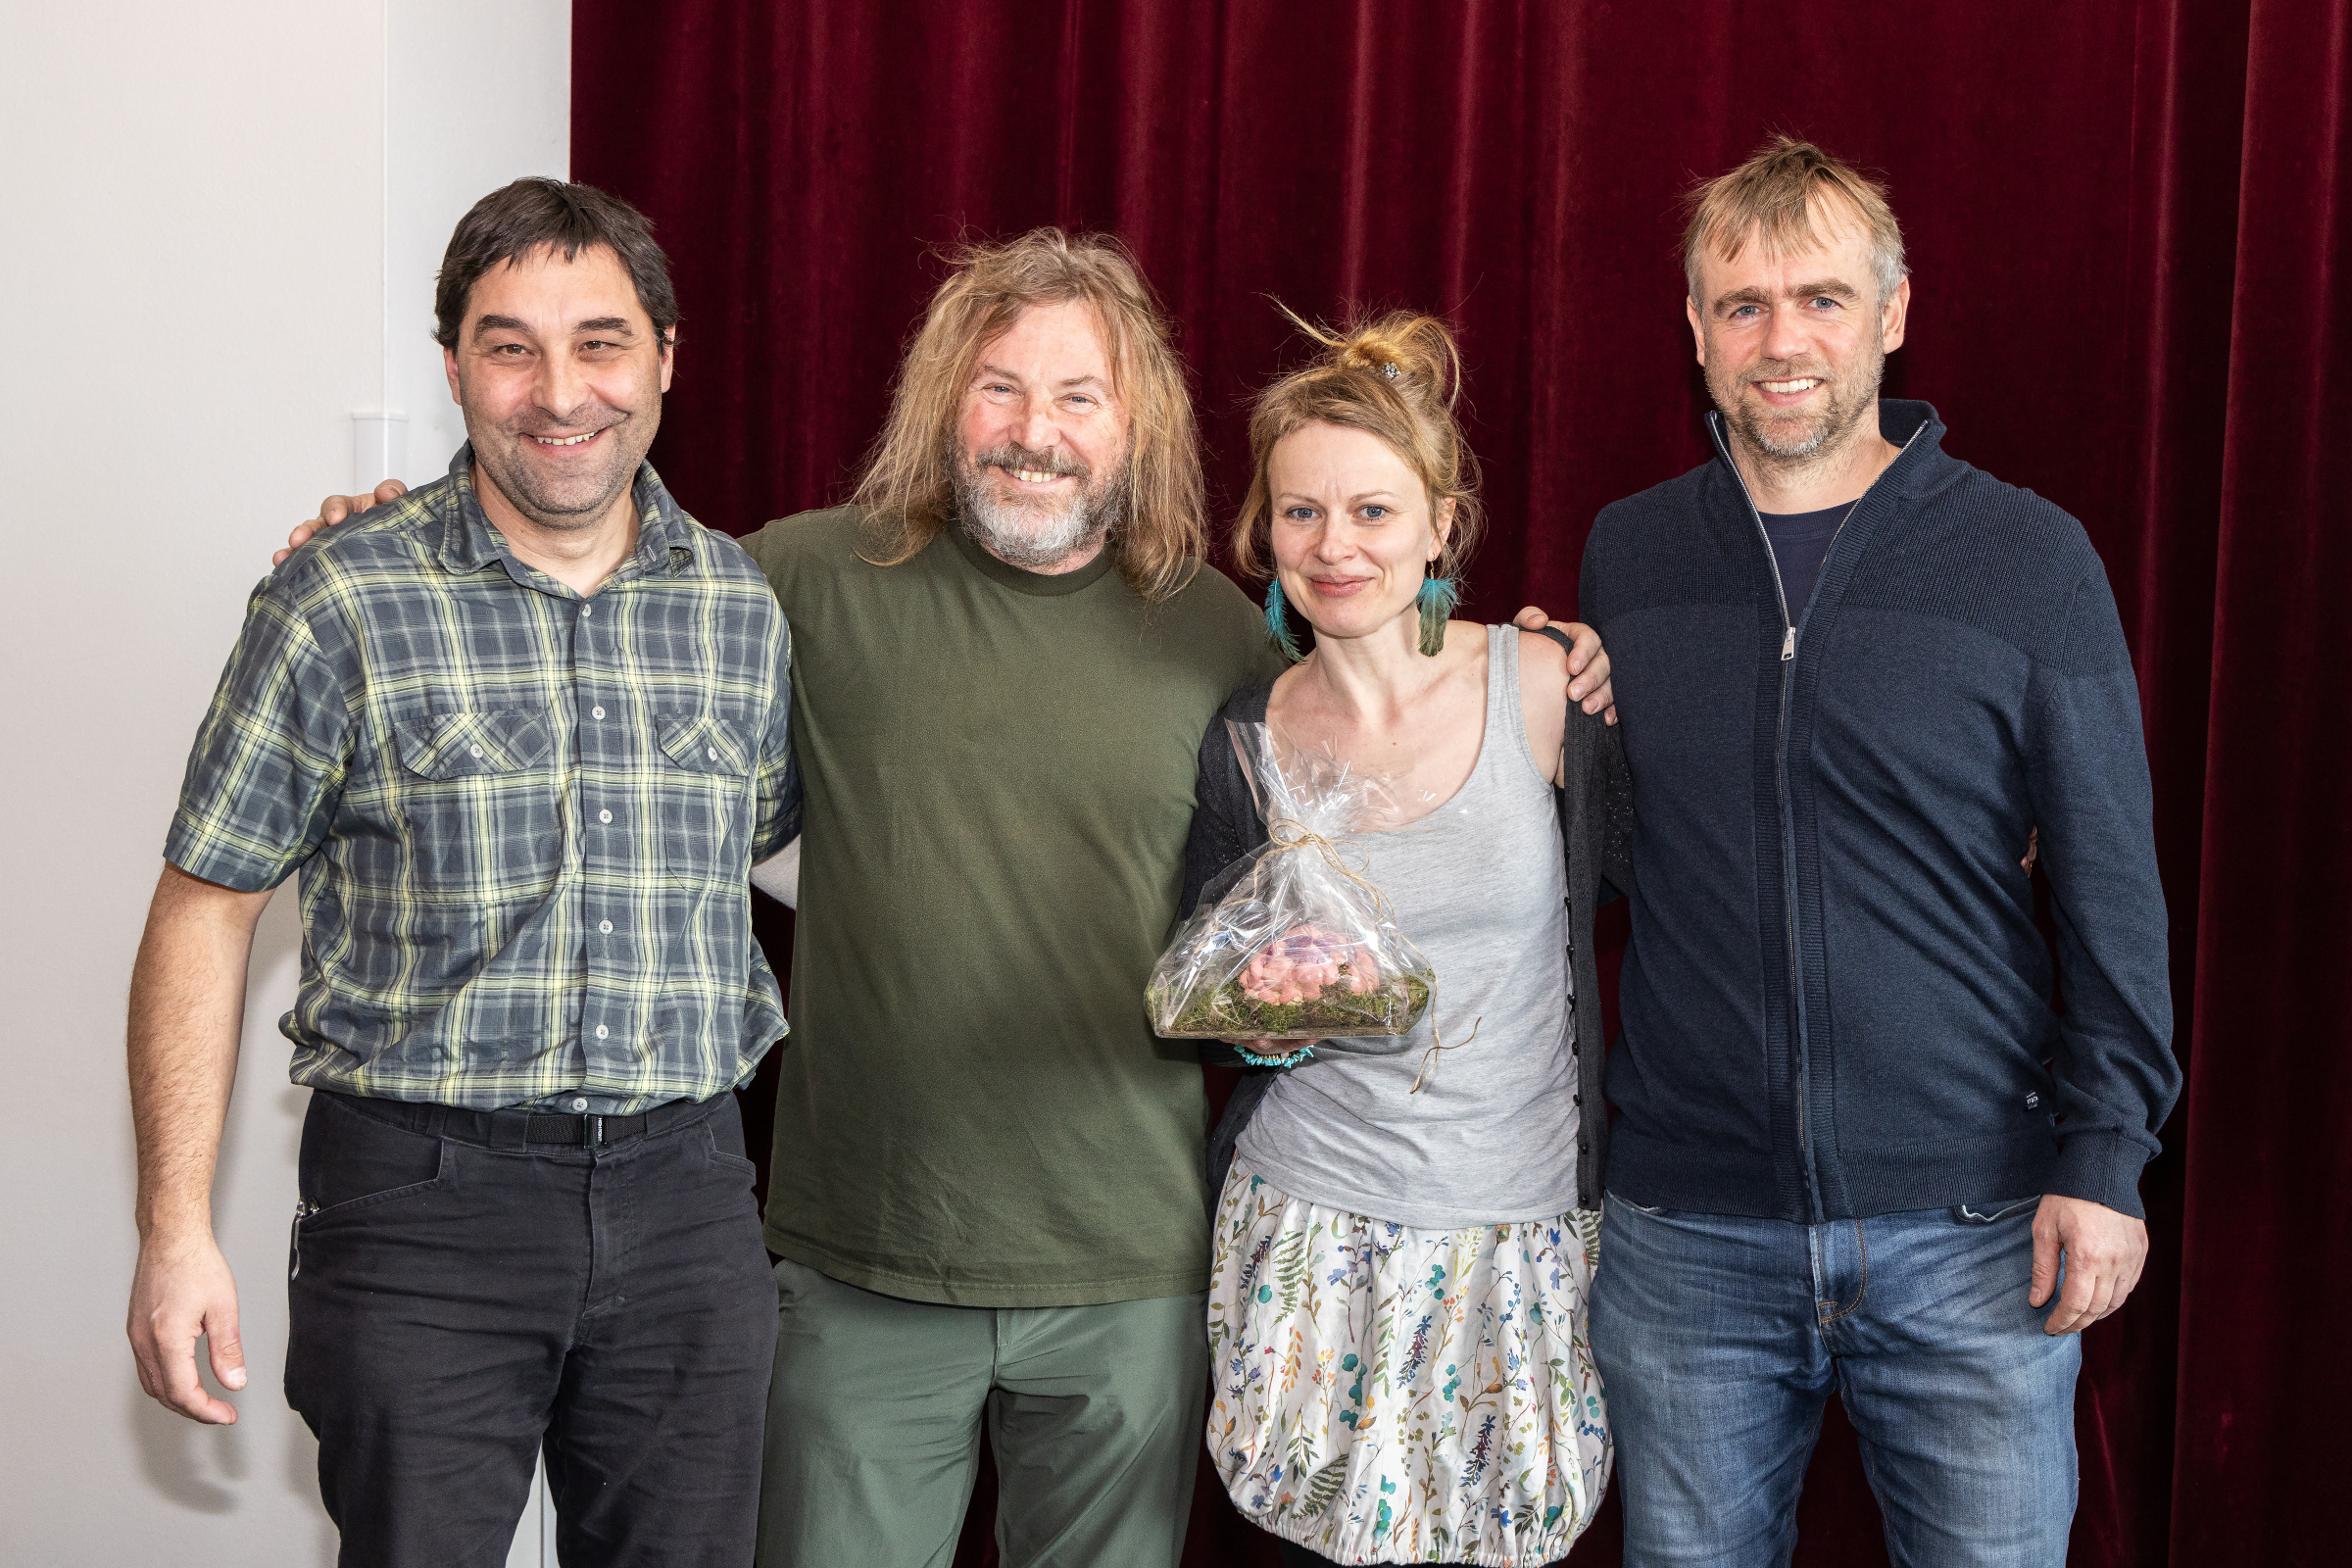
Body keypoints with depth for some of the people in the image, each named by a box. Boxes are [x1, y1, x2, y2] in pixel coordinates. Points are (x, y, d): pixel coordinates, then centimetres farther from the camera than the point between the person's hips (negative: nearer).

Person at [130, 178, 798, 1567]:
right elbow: (207, 911, -3)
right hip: (422, 1201, -3)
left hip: (686, 1197, 3)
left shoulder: (749, 607, 5)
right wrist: (176, 1232, -7)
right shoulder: (342, 606, -6)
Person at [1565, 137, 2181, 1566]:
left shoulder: (2030, 560, -3)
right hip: (1684, 1228, 2)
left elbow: (2111, 883, -1)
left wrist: (2107, 1154, -6)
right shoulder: (1625, 558, 5)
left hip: (1969, 1231, -2)